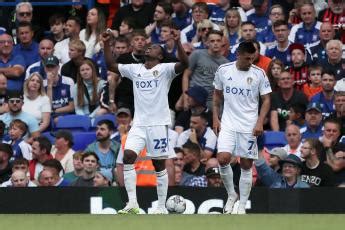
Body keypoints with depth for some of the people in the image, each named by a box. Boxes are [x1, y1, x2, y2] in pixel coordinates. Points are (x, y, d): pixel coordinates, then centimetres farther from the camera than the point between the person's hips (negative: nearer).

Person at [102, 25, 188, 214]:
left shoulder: (165, 69, -2)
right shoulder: (135, 69, 13)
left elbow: (184, 64, -18)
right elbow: (111, 66, 17)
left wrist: (178, 42, -31)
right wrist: (106, 44, 5)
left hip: (158, 124, -4)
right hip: (139, 123, 4)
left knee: (159, 164, 1)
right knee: (128, 156, -14)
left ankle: (161, 208, 9)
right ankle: (132, 204, -13)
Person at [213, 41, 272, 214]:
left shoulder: (259, 74, -4)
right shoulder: (223, 70, 0)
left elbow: (266, 99, 0)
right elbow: (217, 95, 13)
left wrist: (260, 122, -12)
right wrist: (215, 118, 6)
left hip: (249, 127, -1)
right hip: (228, 124, 1)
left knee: (246, 166, 1)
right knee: (223, 159, -16)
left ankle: (242, 206, 11)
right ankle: (231, 195, 7)